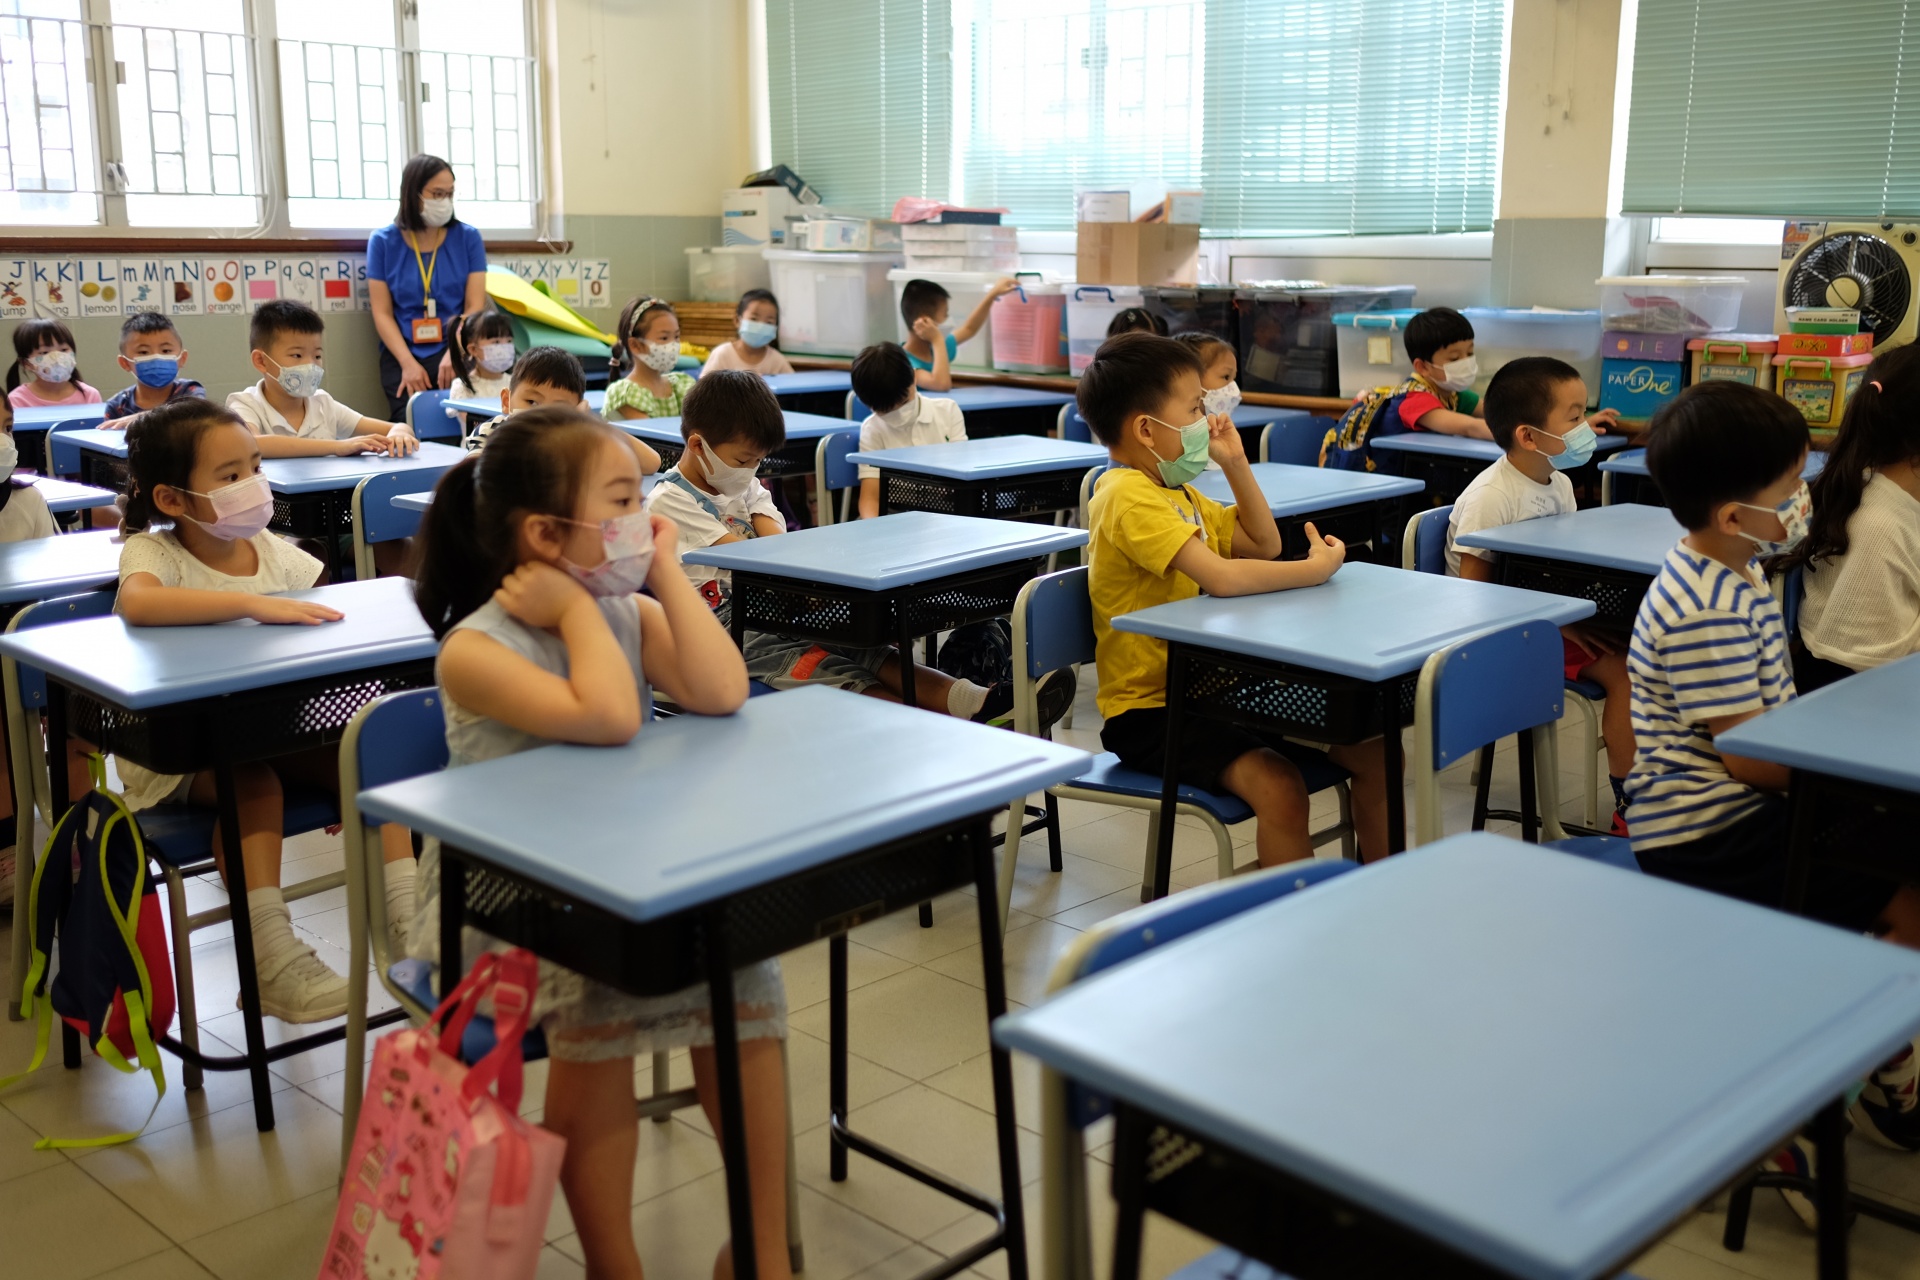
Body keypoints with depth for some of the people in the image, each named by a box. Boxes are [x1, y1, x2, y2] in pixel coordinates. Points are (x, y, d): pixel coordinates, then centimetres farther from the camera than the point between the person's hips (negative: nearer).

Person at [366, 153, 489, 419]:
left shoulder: (468, 238, 4)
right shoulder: (383, 242, 3)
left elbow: (475, 307, -1)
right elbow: (382, 313, 1)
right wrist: (408, 363, -14)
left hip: (458, 354, 0)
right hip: (402, 357, 0)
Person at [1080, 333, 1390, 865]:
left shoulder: (1178, 491, 14)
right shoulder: (1129, 497, -19)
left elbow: (1263, 544, 20)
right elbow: (1222, 576, -31)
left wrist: (1236, 464, 10)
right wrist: (1320, 567, -18)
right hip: (1149, 710, -9)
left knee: (1373, 753, 3)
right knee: (1279, 787, -32)